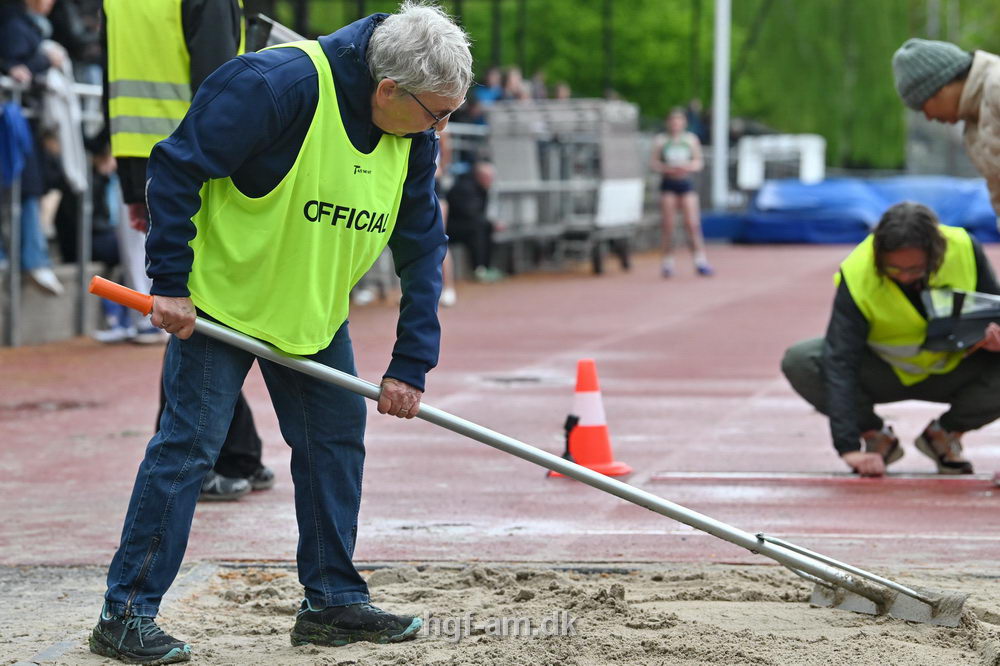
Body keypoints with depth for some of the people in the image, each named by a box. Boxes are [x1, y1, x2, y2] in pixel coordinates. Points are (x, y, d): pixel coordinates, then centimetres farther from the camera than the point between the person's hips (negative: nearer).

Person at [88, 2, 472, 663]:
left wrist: (412, 365, -5)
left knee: (337, 439, 8)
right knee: (189, 444, -8)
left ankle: (333, 599, 20)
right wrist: (171, 285, -23)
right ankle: (127, 613, -3)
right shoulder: (280, 84, -30)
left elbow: (424, 249, 0)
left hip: (316, 312, 7)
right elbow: (177, 168, -26)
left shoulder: (414, 136, -7)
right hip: (223, 293, -7)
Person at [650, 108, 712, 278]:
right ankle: (667, 262, 5)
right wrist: (668, 169, -14)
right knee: (668, 226, -3)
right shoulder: (661, 141, 5)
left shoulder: (691, 139, 8)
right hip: (668, 184, -1)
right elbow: (654, 163, 3)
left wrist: (687, 167, -11)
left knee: (692, 224, -8)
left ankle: (700, 262, -10)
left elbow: (698, 162, 10)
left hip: (685, 183, 1)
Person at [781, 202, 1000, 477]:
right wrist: (849, 447, -44)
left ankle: (945, 433, -2)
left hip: (952, 370, 1)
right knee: (799, 363, -28)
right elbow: (840, 363, -34)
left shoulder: (964, 249, -22)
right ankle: (875, 434, -4)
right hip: (882, 371, -1)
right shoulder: (856, 277, -29)